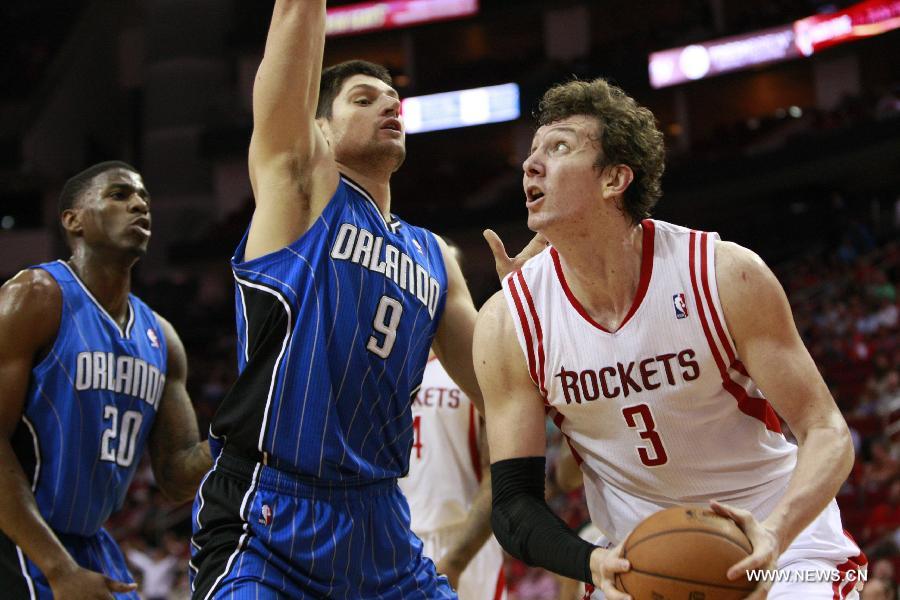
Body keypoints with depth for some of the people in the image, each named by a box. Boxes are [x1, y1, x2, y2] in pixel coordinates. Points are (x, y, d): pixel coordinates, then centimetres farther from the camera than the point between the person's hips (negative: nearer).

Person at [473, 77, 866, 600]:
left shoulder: (727, 275, -17)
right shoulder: (507, 321, -12)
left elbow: (827, 433, -15)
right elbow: (514, 502, -9)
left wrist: (774, 534, -34)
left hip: (783, 537, -2)